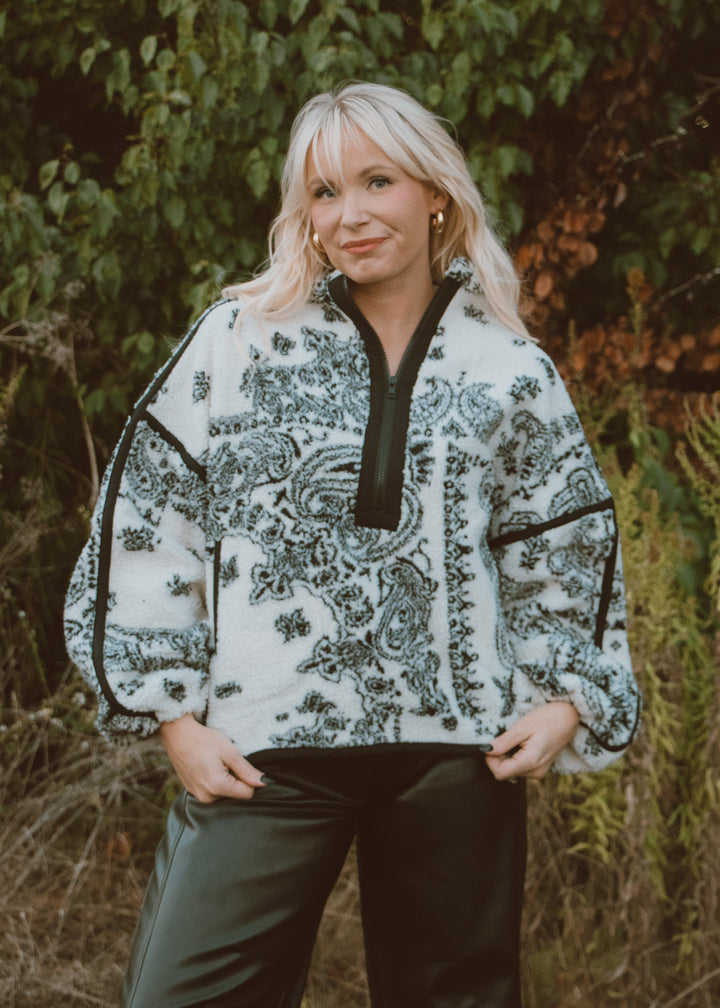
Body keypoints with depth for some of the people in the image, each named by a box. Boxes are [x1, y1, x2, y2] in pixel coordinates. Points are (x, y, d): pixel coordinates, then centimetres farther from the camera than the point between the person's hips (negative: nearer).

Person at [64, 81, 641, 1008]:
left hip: (458, 749, 2)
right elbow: (147, 532, 3)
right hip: (265, 750, -1)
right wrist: (173, 714, -1)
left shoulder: (512, 376, 9)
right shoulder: (239, 341, 3)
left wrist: (565, 698, 3)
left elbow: (566, 559, 17)